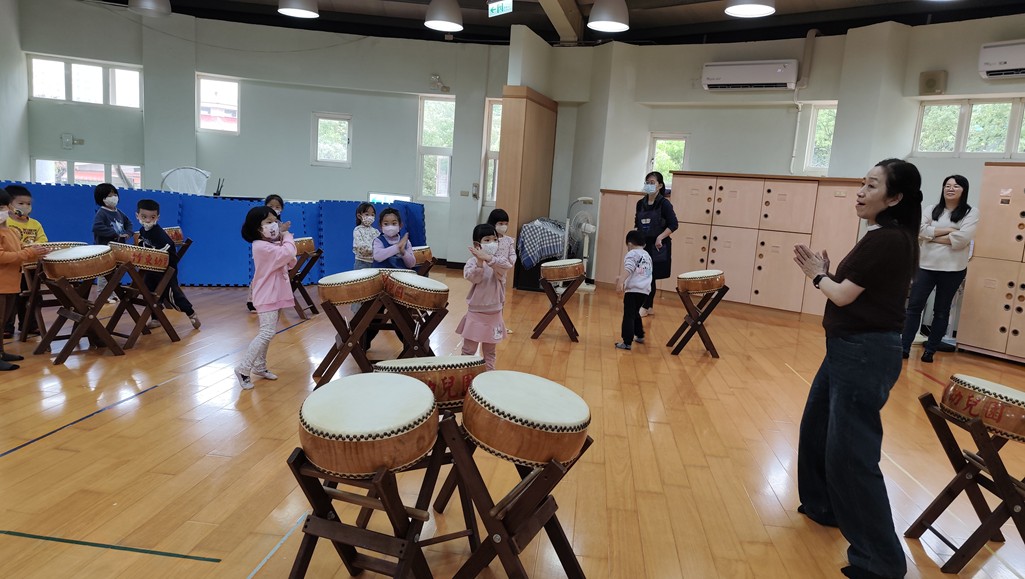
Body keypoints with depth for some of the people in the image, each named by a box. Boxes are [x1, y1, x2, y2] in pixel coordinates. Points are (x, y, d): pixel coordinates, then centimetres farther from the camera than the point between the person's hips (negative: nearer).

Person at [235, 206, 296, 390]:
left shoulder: (273, 245, 12)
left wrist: (284, 236, -2)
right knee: (267, 333, -15)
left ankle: (259, 366, 26)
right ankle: (243, 369, -9)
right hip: (267, 297, -10)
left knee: (267, 333, 16)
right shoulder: (262, 247, -19)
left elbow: (290, 262, 9)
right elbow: (288, 253, -28)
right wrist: (287, 235, -11)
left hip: (274, 295, 10)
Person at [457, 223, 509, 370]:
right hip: (476, 312, -2)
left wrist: (488, 258, -39)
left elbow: (507, 267, -26)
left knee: (490, 350, 16)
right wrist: (479, 262, -38)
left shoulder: (498, 261, -3)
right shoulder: (472, 262, -8)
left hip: (494, 313, 2)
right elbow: (471, 277, -24)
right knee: (469, 349, 4)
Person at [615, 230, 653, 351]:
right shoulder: (647, 255, 21)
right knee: (635, 313, 26)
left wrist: (621, 281, -31)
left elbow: (628, 269, -20)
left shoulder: (632, 253, -3)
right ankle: (639, 335, 37)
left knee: (628, 315, -8)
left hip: (633, 290, -8)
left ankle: (627, 343, -13)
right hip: (644, 290, 8)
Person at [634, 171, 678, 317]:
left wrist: (660, 237, -20)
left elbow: (674, 224, -12)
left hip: (657, 246, -5)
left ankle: (645, 307, 8)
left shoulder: (664, 204, -8)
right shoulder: (641, 203, 7)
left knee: (650, 276, -2)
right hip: (643, 244, 5)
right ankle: (650, 306, 20)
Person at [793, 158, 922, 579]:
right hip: (850, 349, 11)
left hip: (865, 354, -11)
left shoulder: (888, 240, -20)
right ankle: (824, 506, 41)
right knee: (817, 427, 23)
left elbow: (843, 295, -17)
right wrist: (823, 272, 1)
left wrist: (818, 275, 1)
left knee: (851, 452, -7)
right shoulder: (886, 237, 11)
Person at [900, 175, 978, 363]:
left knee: (941, 311, 9)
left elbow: (961, 239, -16)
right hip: (926, 266, 2)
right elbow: (921, 231, -8)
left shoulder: (971, 212, -2)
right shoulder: (931, 210, 7)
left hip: (952, 270, -2)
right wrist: (948, 230, -14)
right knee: (914, 306, -1)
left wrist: (933, 236, -10)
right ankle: (904, 347, 3)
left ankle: (930, 350, 17)